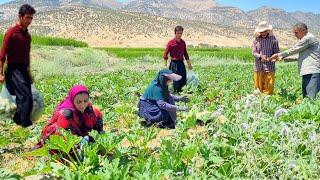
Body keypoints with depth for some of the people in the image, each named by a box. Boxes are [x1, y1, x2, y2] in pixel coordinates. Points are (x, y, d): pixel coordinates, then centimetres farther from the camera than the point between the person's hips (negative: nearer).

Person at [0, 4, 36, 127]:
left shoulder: (27, 35, 14)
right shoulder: (11, 32, -9)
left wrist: (28, 73, 23)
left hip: (24, 70, 7)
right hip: (14, 69, -7)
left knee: (22, 98, 10)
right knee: (27, 98, -13)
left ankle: (18, 120, 22)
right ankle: (26, 124, -6)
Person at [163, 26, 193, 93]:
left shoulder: (183, 42, 7)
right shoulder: (171, 43, -9)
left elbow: (185, 54, 17)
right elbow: (165, 55, -6)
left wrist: (189, 64, 20)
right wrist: (166, 66, -9)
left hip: (181, 63, 5)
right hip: (174, 63, -5)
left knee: (183, 81, 6)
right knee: (175, 80, -2)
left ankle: (178, 90, 27)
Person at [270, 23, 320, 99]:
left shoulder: (309, 38, -9)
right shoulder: (305, 39, 23)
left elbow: (293, 50, -7)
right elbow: (302, 57, 25)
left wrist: (279, 55, 4)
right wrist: (282, 58, 16)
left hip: (313, 73, -10)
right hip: (307, 73, 10)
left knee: (311, 98, -16)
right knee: (305, 97, 8)